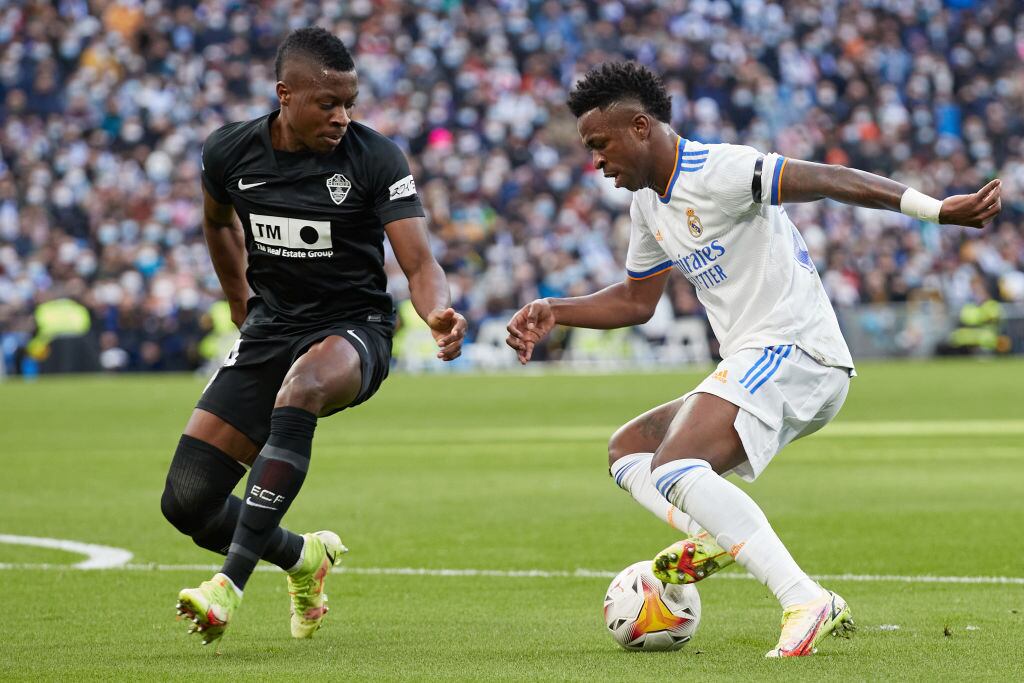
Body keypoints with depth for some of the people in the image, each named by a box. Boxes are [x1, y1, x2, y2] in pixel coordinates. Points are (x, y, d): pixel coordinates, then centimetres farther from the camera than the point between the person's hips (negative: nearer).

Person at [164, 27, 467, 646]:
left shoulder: (376, 158, -13)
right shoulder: (230, 153, -3)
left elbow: (419, 263, -20)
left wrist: (440, 314, -41)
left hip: (353, 329, -4)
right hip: (269, 330, 4)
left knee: (298, 393, -41)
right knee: (186, 503, -5)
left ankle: (232, 584, -40)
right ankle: (303, 558, 27)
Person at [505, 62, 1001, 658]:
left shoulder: (717, 172, -14)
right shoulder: (649, 204, 17)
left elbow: (828, 181, -23)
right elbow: (635, 301, 31)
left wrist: (937, 210, -32)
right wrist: (553, 313, 19)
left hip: (790, 353, -11)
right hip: (754, 364, 11)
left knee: (674, 468, -27)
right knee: (627, 450, 16)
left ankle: (808, 604, -33)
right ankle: (712, 541, -11)